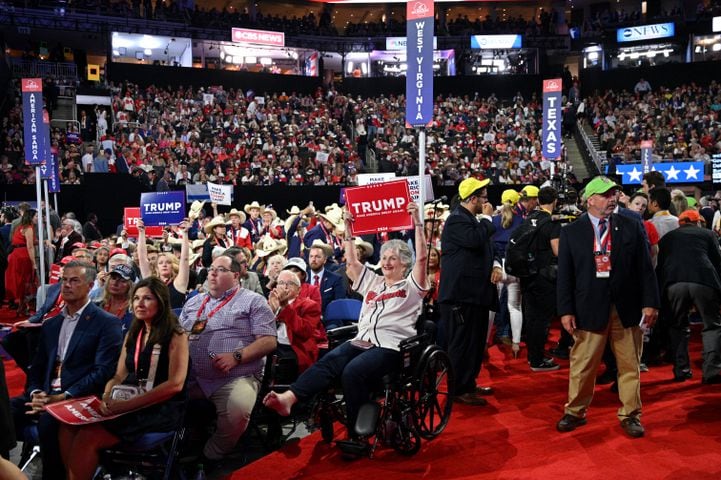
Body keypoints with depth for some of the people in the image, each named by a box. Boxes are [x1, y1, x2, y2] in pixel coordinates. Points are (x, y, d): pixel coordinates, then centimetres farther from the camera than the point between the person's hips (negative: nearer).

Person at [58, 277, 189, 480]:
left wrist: (128, 405, -20)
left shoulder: (176, 336, -6)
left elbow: (175, 384, -15)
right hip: (128, 404, 7)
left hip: (161, 409, -7)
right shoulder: (132, 334, 16)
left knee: (88, 437, -23)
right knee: (68, 427, -15)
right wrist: (107, 398, -9)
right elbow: (119, 376, 14)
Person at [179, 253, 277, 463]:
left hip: (236, 378, -4)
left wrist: (236, 356, -15)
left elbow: (269, 341, -3)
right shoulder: (193, 302, 23)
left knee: (236, 412, -33)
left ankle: (209, 458, -5)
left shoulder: (253, 301, 5)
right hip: (192, 377, 5)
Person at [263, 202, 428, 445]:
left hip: (391, 347, -5)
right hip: (362, 340, 5)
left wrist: (417, 223, -9)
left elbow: (422, 257, -5)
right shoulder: (373, 281, 27)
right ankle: (288, 398, -42)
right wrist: (348, 229, 20)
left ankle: (357, 435, -22)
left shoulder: (411, 285, 9)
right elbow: (351, 261, 25)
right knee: (329, 361, -24)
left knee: (353, 371, -31)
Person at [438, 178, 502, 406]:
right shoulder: (456, 220, -13)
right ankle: (460, 389, 4)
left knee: (476, 342, 16)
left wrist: (496, 264, 3)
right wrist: (487, 218, -13)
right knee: (462, 343, -4)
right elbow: (476, 240, -29)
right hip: (461, 294, -11)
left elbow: (487, 247, 24)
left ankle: (469, 384, 28)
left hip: (476, 292, 11)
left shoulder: (471, 219, 19)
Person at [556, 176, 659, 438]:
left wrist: (650, 303, -2)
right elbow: (565, 275, 0)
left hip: (628, 308, 2)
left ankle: (630, 414, 24)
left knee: (629, 365, 10)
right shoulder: (571, 232, 0)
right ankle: (575, 412, 22)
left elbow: (645, 268, 4)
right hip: (590, 309, -1)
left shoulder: (632, 227, 4)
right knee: (582, 365, 6)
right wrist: (566, 310, -5)